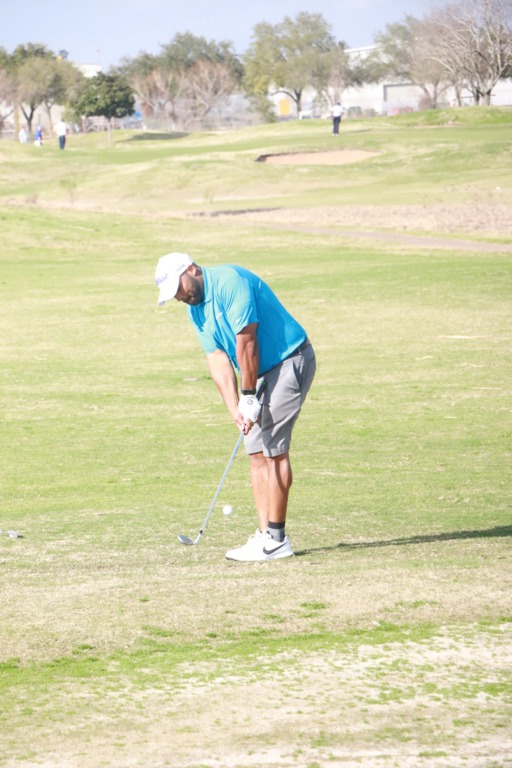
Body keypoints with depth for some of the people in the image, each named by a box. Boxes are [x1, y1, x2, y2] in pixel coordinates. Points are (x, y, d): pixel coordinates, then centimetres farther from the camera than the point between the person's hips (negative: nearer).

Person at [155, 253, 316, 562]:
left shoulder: (229, 281, -20)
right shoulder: (196, 309, 9)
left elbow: (247, 342, -22)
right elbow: (218, 358, 1)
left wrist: (249, 397, -18)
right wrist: (234, 408, -11)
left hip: (290, 361, -9)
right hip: (262, 373, 9)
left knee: (274, 449, -11)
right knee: (257, 452, 4)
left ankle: (276, 539, -10)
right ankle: (265, 534, 5)